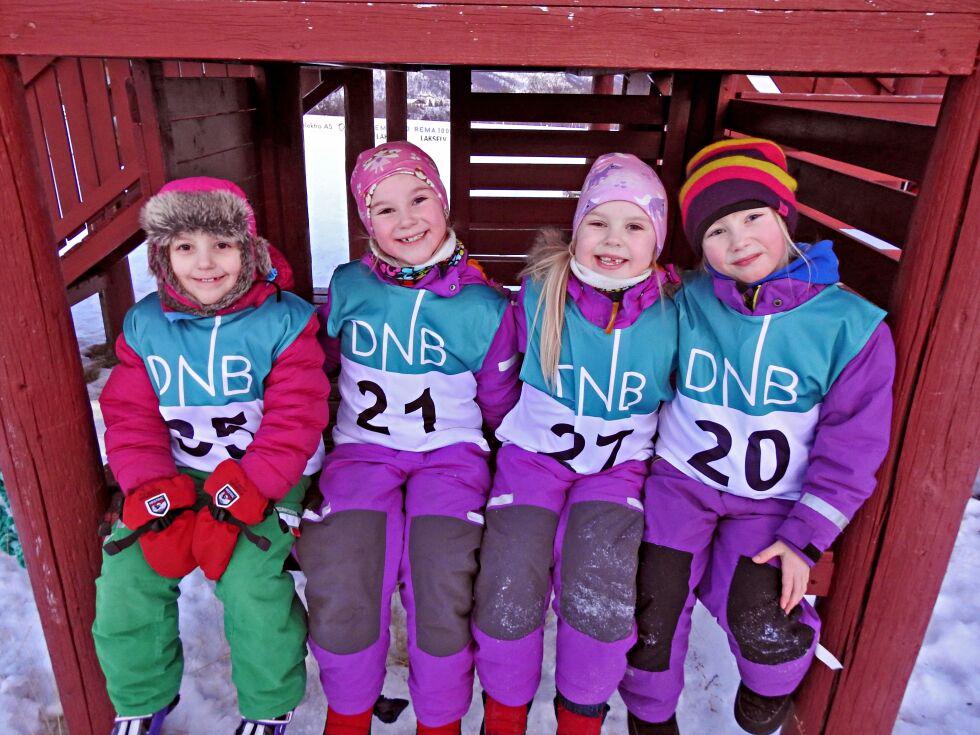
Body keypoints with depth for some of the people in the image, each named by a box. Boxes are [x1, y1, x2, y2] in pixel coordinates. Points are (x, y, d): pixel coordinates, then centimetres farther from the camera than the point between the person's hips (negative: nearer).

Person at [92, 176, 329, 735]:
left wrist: (238, 498, -21)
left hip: (266, 476, -4)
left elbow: (293, 421, -13)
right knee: (126, 577, -9)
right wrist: (156, 497, -13)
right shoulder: (145, 325, 3)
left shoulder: (282, 322, -9)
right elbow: (131, 419, 2)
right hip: (177, 474, 4)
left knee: (249, 582, -22)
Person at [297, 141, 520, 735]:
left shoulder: (483, 306, -1)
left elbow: (500, 406, 9)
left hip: (451, 450, -1)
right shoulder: (348, 286, 4)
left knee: (444, 590, -21)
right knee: (340, 590, -20)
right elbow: (323, 363, 19)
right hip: (363, 448, 1)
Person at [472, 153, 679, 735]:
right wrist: (517, 428, 7)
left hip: (621, 467, 0)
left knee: (600, 598, -23)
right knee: (508, 597, -18)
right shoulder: (539, 294, -8)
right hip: (533, 454, 0)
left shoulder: (670, 314, -7)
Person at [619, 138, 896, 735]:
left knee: (760, 623, -17)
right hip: (681, 478, 1)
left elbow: (851, 449, -6)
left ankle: (772, 680, 24)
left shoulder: (851, 325, -12)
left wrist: (805, 539, -9)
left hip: (772, 501, -1)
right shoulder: (686, 303, -8)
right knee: (652, 610, -6)